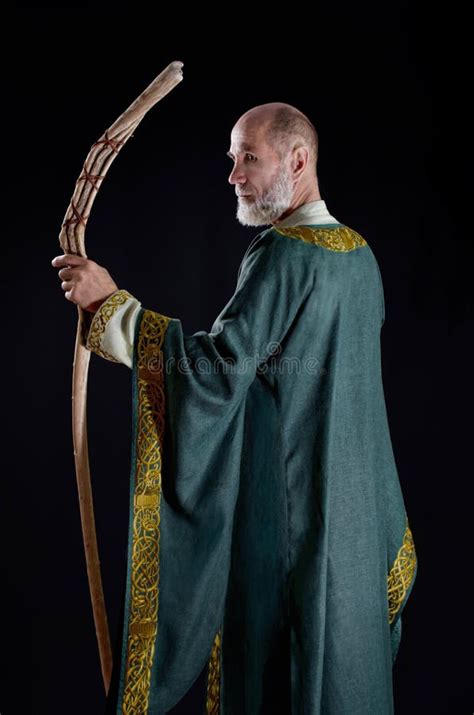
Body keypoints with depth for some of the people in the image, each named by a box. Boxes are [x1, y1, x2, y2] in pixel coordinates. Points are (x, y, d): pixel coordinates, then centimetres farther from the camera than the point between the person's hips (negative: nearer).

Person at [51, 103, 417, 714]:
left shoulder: (283, 254, -17)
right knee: (344, 654, 19)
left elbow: (217, 366, -24)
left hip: (285, 514, -8)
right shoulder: (359, 256, 8)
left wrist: (110, 302, -20)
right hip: (350, 505, 8)